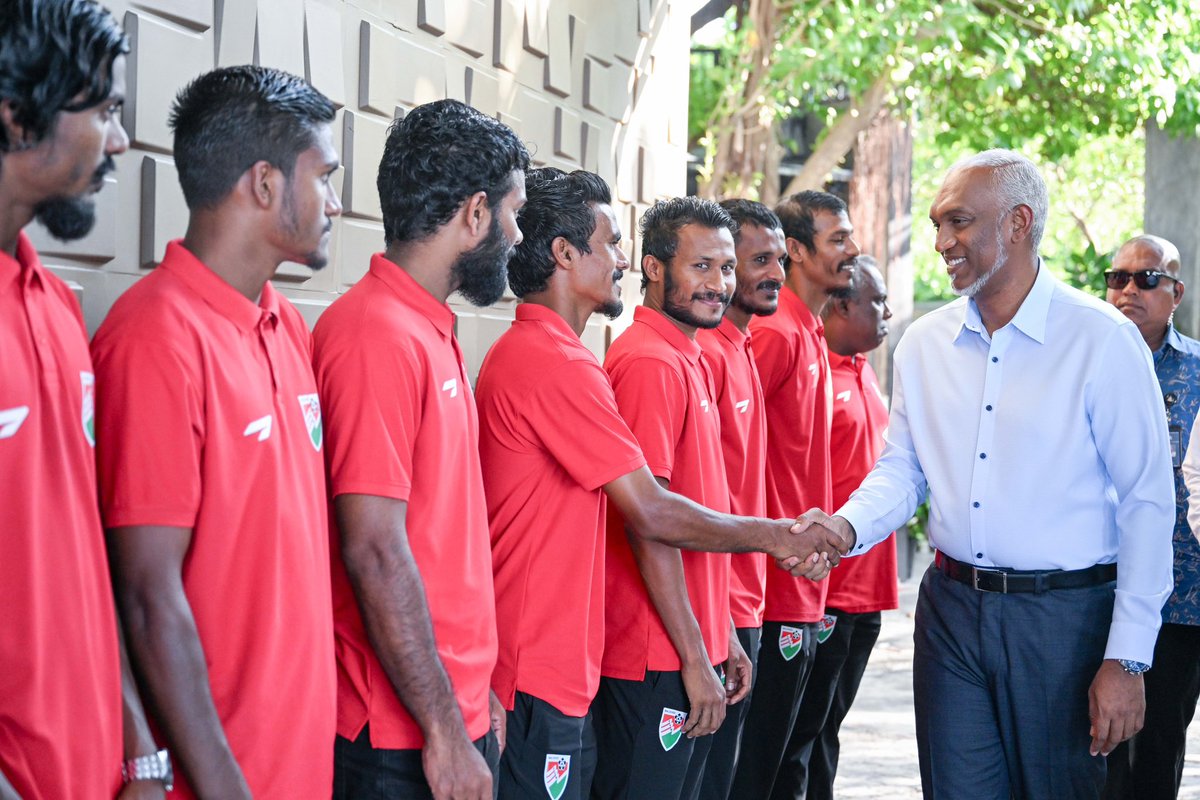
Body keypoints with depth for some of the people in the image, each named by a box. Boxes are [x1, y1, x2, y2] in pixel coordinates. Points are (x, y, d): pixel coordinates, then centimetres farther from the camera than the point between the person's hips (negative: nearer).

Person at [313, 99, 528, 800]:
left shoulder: (433, 332, 13)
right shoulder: (378, 335, -17)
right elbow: (374, 552, -21)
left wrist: (477, 692, 17)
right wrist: (446, 730, -19)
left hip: (456, 713, 9)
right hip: (405, 739, -9)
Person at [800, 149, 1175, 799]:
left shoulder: (1102, 340, -9)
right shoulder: (924, 343, 7)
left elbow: (1147, 503, -9)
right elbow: (901, 470, 13)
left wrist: (1126, 660, -13)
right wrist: (847, 526, -10)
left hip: (1064, 617, -4)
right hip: (950, 607, 4)